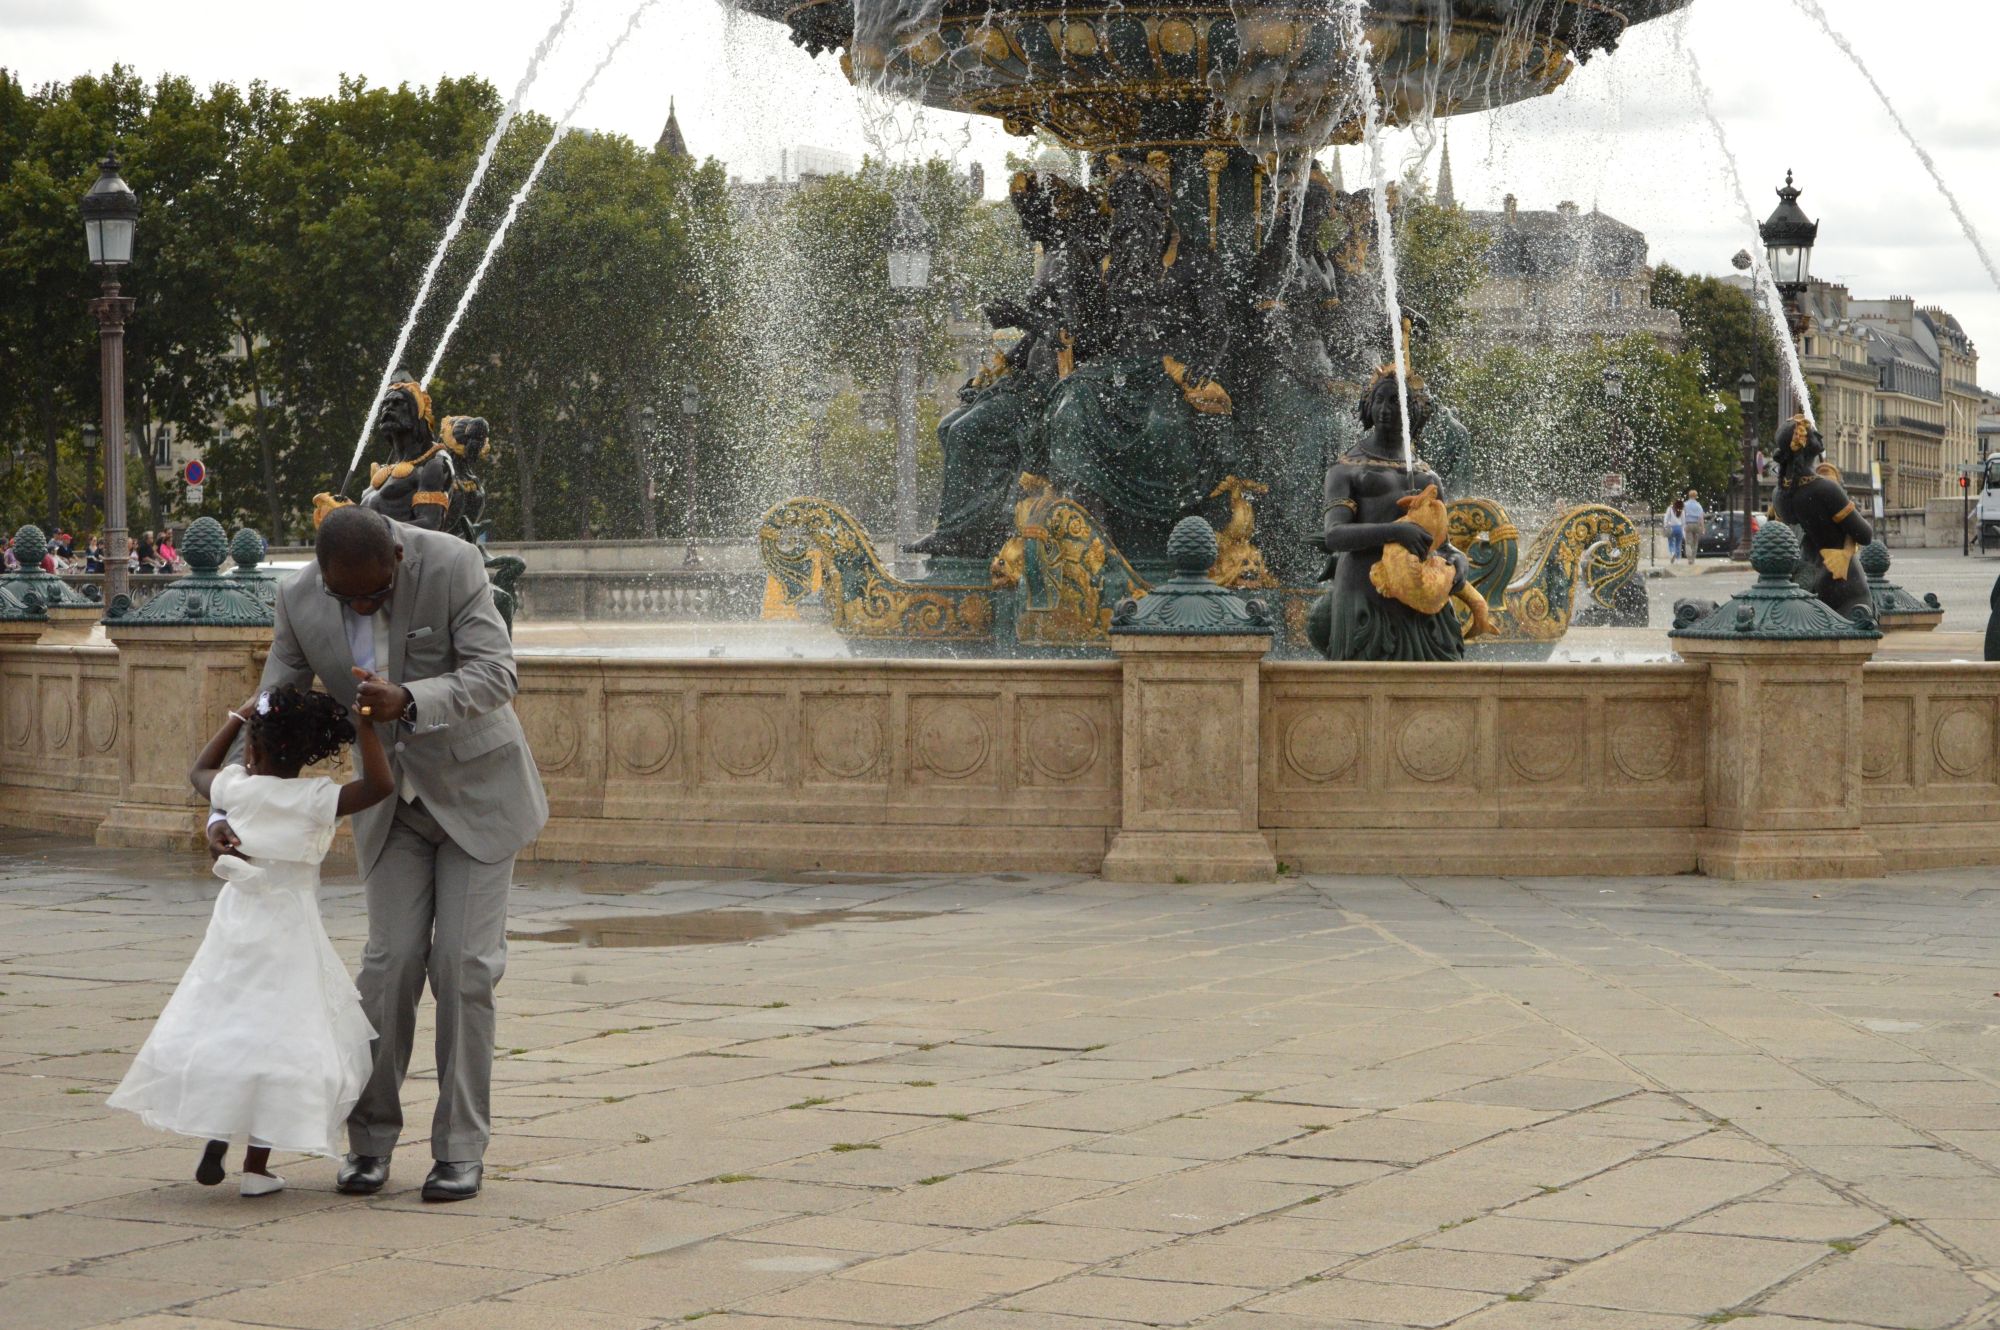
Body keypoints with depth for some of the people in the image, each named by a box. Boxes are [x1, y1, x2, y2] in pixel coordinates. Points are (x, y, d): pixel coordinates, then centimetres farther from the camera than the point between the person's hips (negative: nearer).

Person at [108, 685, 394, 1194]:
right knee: (278, 1038, 2)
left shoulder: (235, 788, -2)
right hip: (288, 929, -4)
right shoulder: (316, 799, -15)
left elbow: (200, 770, 20)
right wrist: (366, 722, -21)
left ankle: (213, 1141, 16)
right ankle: (257, 1165, 3)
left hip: (236, 920, 4)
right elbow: (380, 784, -24)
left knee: (220, 1025, 17)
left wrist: (238, 716, 24)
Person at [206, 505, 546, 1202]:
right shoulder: (299, 601, -12)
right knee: (391, 961, -4)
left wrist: (409, 701, -43)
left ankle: (460, 1149, 1)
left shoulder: (452, 565, -23)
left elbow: (495, 675, -27)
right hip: (393, 799, 3)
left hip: (476, 786, -3)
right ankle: (369, 1141, 7)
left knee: (463, 964, -7)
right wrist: (225, 811, -18)